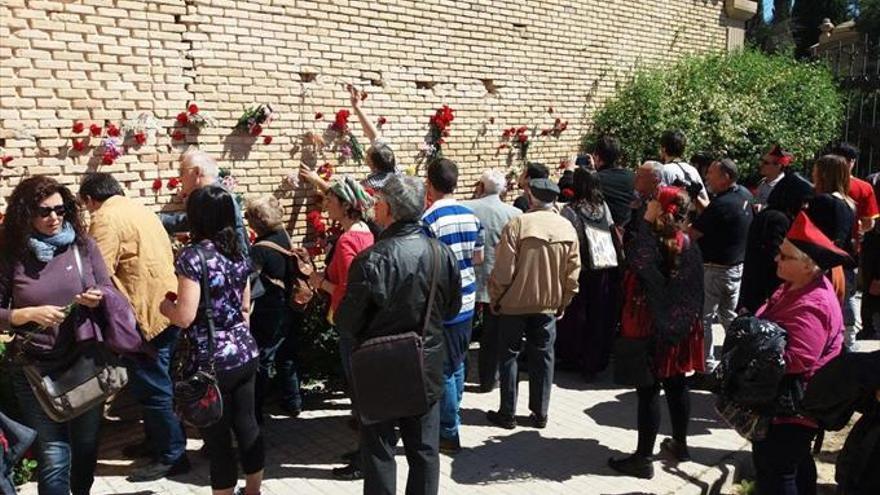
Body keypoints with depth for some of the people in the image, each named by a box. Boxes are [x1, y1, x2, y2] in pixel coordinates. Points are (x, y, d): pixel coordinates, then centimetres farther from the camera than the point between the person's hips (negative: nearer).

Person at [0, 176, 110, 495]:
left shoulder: (84, 244, -2)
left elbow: (110, 290, 5)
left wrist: (98, 297, -16)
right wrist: (31, 314, -18)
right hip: (36, 368, -2)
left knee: (87, 444, 17)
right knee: (53, 456, 1)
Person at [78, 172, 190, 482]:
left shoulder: (105, 218, -10)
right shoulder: (138, 209, 17)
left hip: (148, 311, -9)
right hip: (167, 305, 10)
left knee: (151, 387, 0)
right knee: (155, 383, 20)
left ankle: (173, 456, 8)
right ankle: (156, 440, 33)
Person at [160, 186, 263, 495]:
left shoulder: (193, 256, -15)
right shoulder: (238, 253, 6)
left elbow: (185, 317, -18)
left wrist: (163, 304, 2)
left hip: (213, 360, -7)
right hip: (245, 354, 7)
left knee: (217, 437, 7)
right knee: (247, 425, 19)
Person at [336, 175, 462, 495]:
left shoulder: (370, 261, -23)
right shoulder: (443, 253, -9)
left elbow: (347, 324, -14)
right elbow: (452, 309, 5)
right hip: (428, 369, 4)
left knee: (379, 452, 13)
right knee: (424, 450, 18)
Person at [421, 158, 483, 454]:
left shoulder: (429, 220, -18)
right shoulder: (472, 217, 2)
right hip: (466, 302, 7)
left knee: (443, 370, 4)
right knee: (457, 364, 21)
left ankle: (449, 434, 13)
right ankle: (450, 416, 38)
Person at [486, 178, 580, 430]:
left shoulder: (517, 224, -14)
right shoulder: (568, 228, 0)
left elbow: (503, 270, -15)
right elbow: (572, 274, 2)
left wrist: (495, 298, -2)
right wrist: (562, 303, 13)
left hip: (515, 302, -3)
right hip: (548, 304, 4)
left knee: (509, 355, 8)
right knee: (543, 357, 13)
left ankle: (507, 413, 14)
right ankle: (540, 413, 20)